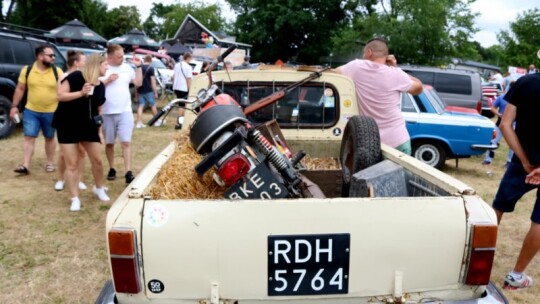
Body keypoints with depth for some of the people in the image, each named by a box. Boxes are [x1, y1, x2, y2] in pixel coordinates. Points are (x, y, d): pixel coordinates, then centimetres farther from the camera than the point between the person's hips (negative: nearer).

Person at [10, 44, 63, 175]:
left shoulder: (57, 72, -5)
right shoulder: (27, 70, -2)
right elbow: (20, 89, 5)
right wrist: (14, 106, 2)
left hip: (51, 112, -1)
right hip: (31, 111, 1)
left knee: (50, 138, 12)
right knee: (29, 138, -1)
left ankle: (50, 163, 25)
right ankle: (25, 166, 2)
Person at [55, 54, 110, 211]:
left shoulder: (100, 86, 7)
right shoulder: (76, 77, -12)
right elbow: (60, 95, -16)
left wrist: (99, 131, 11)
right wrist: (81, 93, -27)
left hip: (89, 126, 5)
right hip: (68, 125, -5)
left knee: (97, 160, 8)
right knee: (72, 164, 0)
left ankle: (99, 188, 31)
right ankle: (75, 199, 9)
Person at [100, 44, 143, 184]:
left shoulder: (127, 67, 7)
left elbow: (138, 83, 10)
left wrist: (138, 66, 3)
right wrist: (107, 80, -15)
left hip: (125, 111, 1)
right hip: (107, 113, -1)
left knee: (126, 142, -6)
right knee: (109, 143, 11)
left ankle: (128, 173, -8)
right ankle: (112, 169, 26)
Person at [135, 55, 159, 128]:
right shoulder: (150, 68, -8)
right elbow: (153, 81, -12)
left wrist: (136, 90, 23)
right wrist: (155, 92, -8)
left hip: (140, 90, 5)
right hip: (148, 90, -5)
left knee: (140, 106, 5)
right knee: (153, 105, 10)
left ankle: (139, 123, 1)